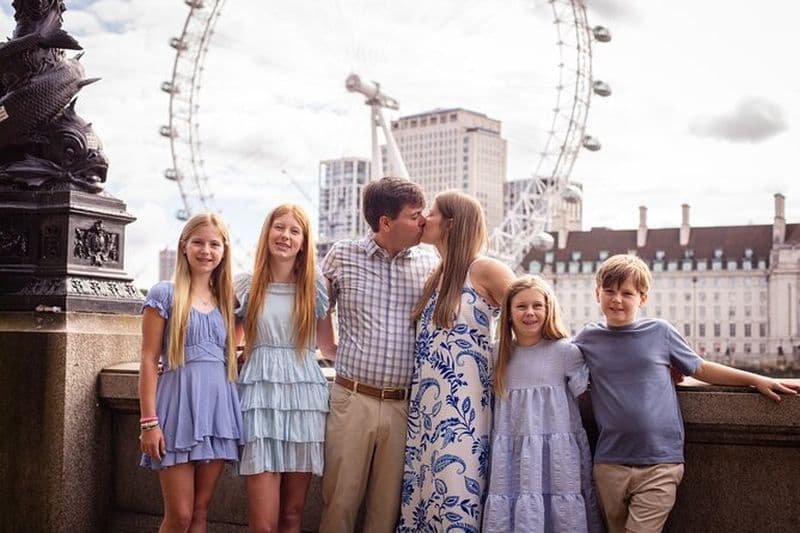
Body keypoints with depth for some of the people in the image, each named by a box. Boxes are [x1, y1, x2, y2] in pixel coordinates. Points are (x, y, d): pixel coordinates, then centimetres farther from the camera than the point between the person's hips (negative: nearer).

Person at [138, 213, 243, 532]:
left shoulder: (227, 300, 13)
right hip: (179, 405, -4)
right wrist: (149, 421, -10)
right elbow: (149, 361, -5)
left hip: (218, 407, 4)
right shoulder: (164, 295, -1)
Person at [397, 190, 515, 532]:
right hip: (426, 406, 8)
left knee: (455, 498, -7)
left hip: (462, 408, -7)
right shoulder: (435, 278, 16)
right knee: (422, 495, 8)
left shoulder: (485, 270, -7)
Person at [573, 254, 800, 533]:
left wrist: (758, 380, 11)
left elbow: (700, 369, 13)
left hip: (660, 464, -2)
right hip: (609, 465, 2)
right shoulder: (588, 339, 6)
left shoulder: (659, 331, 3)